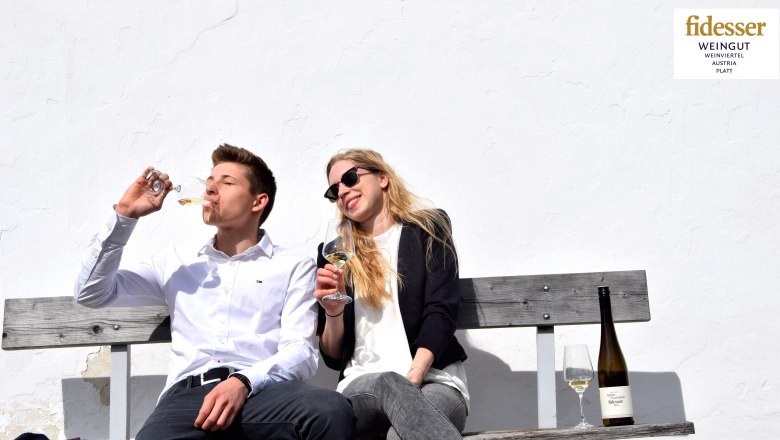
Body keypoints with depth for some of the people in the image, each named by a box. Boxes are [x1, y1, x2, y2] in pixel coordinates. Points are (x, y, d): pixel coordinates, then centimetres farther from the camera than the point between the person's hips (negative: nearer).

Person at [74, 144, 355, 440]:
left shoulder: (295, 267, 16)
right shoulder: (177, 261, 26)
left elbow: (300, 351, 2)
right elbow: (92, 294, 22)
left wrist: (243, 382, -18)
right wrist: (124, 215, 13)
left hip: (260, 392, -1)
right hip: (188, 393, 1)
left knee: (332, 410, -36)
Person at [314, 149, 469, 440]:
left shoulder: (428, 230, 11)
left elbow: (440, 312, -4)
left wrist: (412, 379, -19)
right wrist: (333, 312, -5)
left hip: (433, 380, -2)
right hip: (363, 385, 2)